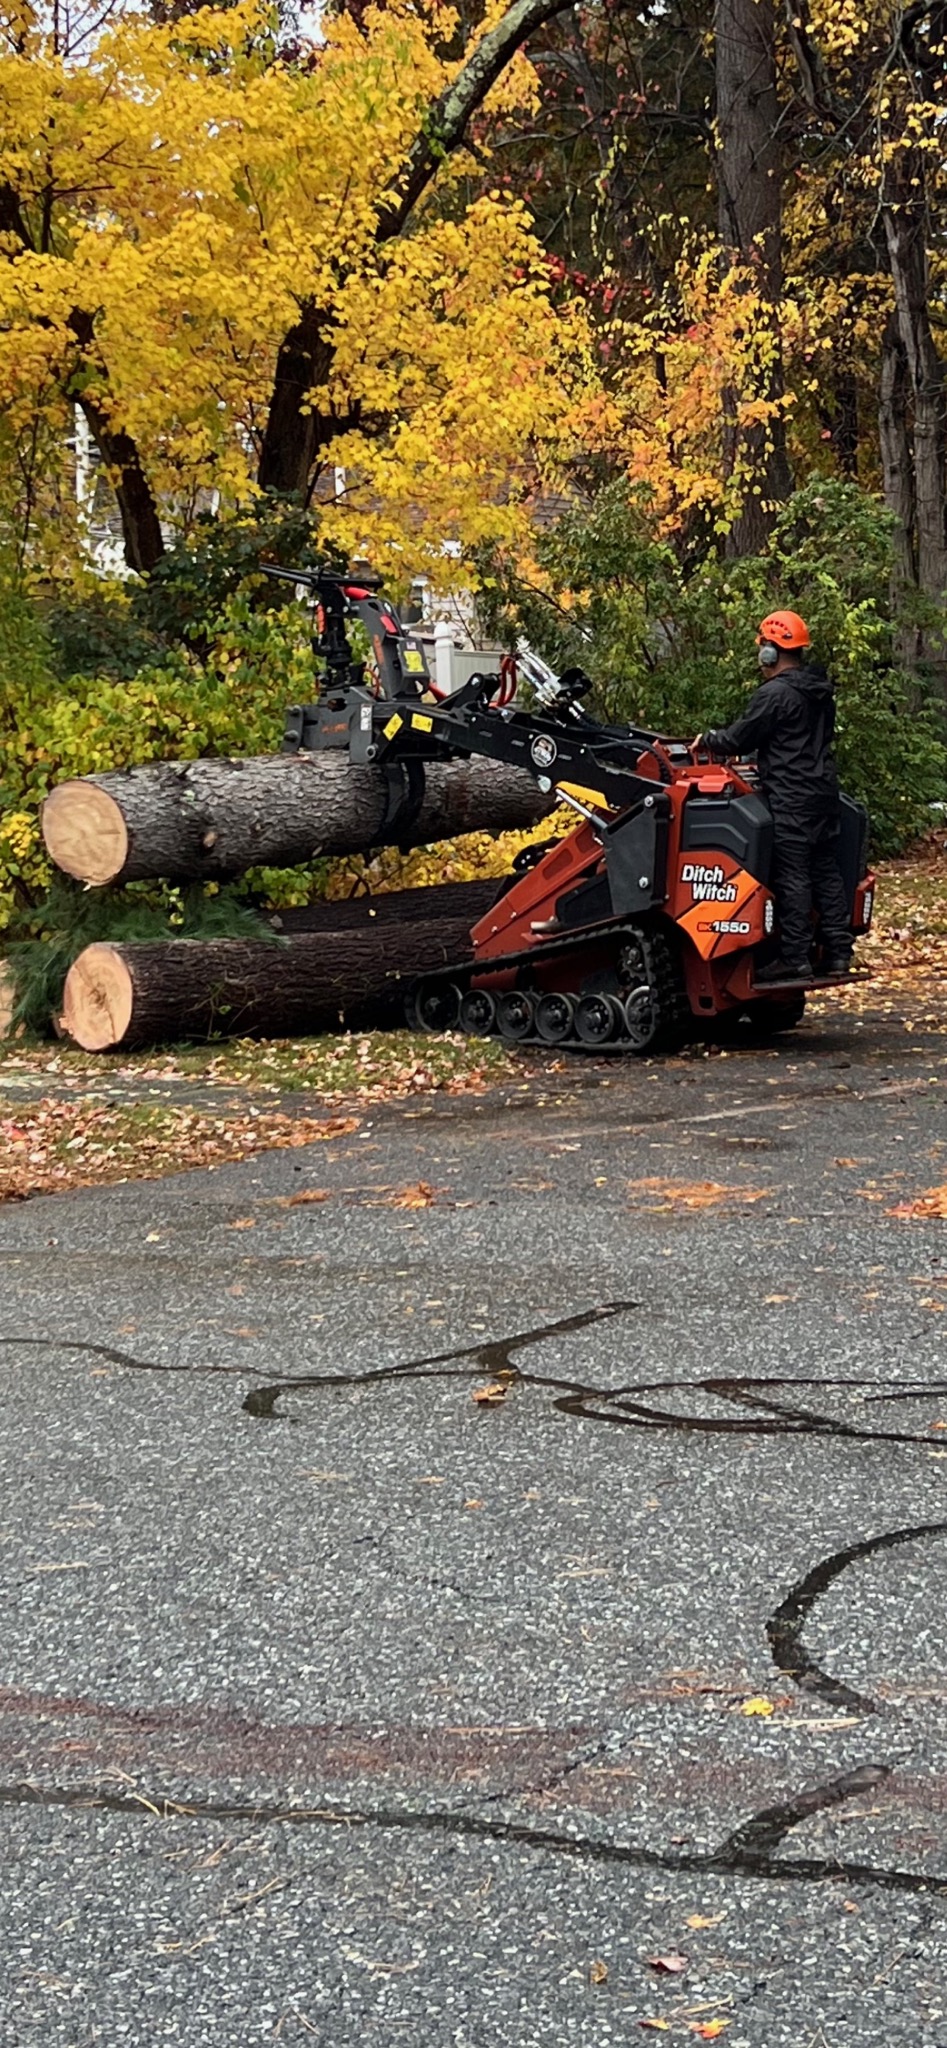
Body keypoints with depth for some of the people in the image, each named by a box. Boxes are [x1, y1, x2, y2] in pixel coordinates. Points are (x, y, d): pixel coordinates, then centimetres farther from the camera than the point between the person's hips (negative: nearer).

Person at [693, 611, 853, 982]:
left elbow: (738, 738, -10)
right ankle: (837, 952, 11)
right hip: (823, 793, 9)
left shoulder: (775, 694, -14)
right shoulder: (820, 692, 14)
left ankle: (794, 957, -6)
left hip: (790, 801, -9)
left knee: (792, 877, -7)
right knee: (826, 872, 10)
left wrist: (707, 740, 10)